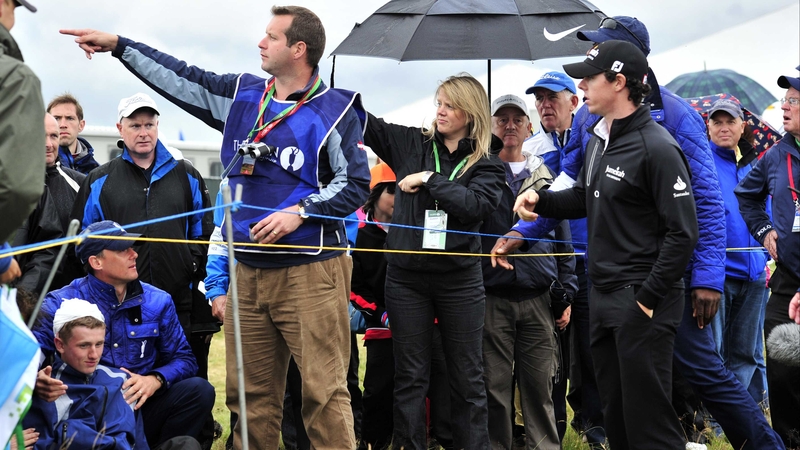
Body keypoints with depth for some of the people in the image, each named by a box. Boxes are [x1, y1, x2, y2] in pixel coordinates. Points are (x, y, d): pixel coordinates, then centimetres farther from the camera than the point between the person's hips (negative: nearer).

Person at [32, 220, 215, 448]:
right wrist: (37, 379, -33)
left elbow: (183, 359, 10)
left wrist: (155, 380, -13)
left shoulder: (157, 301, 7)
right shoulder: (61, 304, -2)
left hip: (140, 412, 2)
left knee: (199, 390, -20)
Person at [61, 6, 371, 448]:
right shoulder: (242, 94, 13)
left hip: (310, 273, -6)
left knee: (324, 390, -8)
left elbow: (355, 184, -6)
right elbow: (181, 79, 19)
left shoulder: (335, 110, -4)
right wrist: (119, 45, 18)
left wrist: (301, 211, -17)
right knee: (249, 394, 8)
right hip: (248, 273, 6)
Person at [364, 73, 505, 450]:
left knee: (467, 378, 6)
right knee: (409, 376, 6)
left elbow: (477, 205, -15)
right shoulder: (411, 144, 7)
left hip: (460, 280, -1)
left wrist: (429, 180, -13)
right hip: (406, 277, 1)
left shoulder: (486, 165, 2)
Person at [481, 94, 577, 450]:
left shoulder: (545, 177, 12)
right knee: (494, 387, 3)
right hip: (491, 298, -1)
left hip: (539, 300, 2)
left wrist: (567, 294, 8)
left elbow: (563, 238, 14)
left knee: (540, 385, 3)